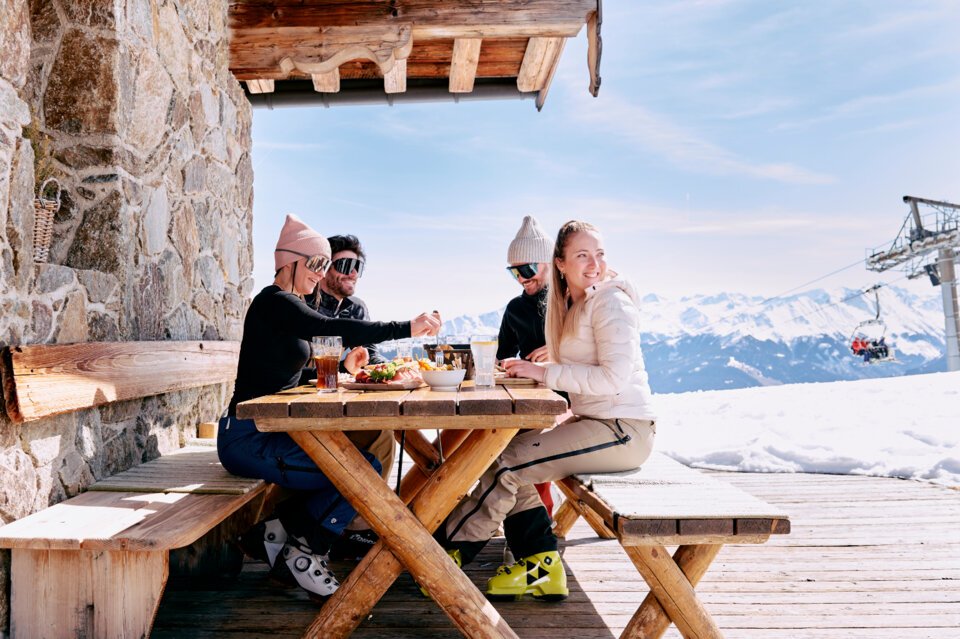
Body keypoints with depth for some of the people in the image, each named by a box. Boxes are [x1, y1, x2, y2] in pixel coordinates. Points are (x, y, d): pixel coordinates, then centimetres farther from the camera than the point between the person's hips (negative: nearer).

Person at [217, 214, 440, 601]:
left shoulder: (286, 304, 18)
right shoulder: (274, 302, -13)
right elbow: (332, 329, -27)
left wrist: (343, 364, 6)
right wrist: (408, 327, -24)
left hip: (269, 433, 10)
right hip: (249, 438, -10)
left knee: (359, 463, 2)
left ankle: (280, 531, 8)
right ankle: (301, 553, -1)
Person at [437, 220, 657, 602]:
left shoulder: (611, 301, -13)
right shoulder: (570, 303, 13)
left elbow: (614, 377, -23)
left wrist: (544, 372, -19)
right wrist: (529, 368, -2)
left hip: (623, 430, -9)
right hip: (593, 421, 9)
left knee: (509, 465, -15)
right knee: (504, 452, -1)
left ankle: (447, 552, 3)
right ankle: (541, 566, 3)